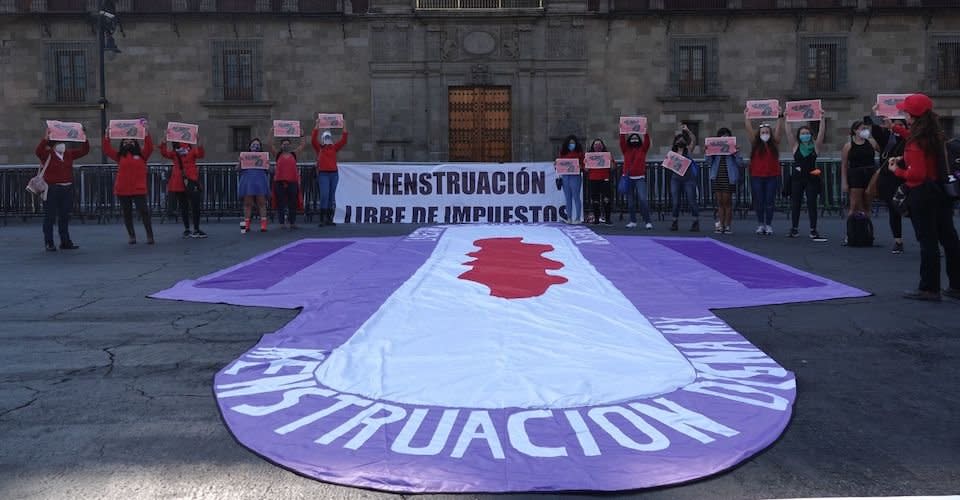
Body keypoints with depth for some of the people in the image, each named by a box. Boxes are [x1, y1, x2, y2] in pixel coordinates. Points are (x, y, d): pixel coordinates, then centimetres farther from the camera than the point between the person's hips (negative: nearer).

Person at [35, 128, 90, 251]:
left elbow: (84, 150, 9)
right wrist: (46, 138, -33)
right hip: (52, 189, -5)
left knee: (65, 217, 11)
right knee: (50, 217, 1)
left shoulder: (69, 154, 10)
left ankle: (65, 242, 19)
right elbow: (38, 151, -25)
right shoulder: (48, 154, -4)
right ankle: (49, 243, 7)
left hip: (67, 189, 5)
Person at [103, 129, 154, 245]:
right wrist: (107, 136, -4)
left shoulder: (141, 155, 5)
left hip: (138, 190, -3)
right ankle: (131, 236, 16)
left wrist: (147, 134, -14)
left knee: (144, 212, -5)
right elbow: (107, 150, 4)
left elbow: (150, 148, -8)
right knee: (127, 214, 7)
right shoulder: (119, 156, 10)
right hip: (122, 191, 3)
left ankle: (150, 235, 1)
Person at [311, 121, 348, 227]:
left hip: (334, 174, 4)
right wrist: (317, 125, -11)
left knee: (332, 197, 6)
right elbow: (313, 140, -8)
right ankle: (322, 219, -12)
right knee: (324, 195, -13)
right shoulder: (319, 147, 7)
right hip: (323, 174, -4)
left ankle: (329, 219, 11)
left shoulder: (334, 148, 13)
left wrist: (344, 127, -1)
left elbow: (343, 141, 4)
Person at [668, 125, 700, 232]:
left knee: (691, 201, -3)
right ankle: (675, 222, 9)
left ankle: (696, 222, 4)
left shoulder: (688, 150, 3)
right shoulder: (672, 151, 11)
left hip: (688, 178, -3)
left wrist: (687, 130, -17)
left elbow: (694, 140, -12)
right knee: (675, 202, 2)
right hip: (676, 179, 3)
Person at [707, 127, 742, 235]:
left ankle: (728, 226, 7)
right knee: (720, 202, 6)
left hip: (729, 178, -2)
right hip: (716, 178, 3)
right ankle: (720, 225, 10)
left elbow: (740, 164, -3)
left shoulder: (733, 148, 1)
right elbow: (709, 162, 4)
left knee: (727, 202, 1)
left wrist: (737, 154, -18)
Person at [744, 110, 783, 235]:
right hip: (757, 177, 0)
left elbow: (778, 129, -4)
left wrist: (780, 116, -12)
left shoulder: (774, 143, 6)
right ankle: (760, 224, 14)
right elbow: (749, 129, -2)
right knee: (759, 202, 3)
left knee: (770, 202, 2)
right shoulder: (756, 143, 6)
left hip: (772, 177, 0)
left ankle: (769, 225, 9)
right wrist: (746, 117, -8)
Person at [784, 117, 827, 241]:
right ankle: (794, 229, 16)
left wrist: (822, 119, -12)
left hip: (812, 178, -1)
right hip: (797, 179, 1)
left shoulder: (815, 146, 4)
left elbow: (821, 133, -6)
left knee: (812, 204, -1)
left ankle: (813, 230, 3)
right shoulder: (795, 146, 5)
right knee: (795, 204, 5)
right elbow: (788, 133, -1)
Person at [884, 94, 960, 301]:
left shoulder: (914, 144, -18)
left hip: (922, 194, -8)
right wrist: (895, 128, 34)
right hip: (941, 191, 8)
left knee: (927, 242, -2)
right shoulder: (935, 134, 6)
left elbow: (917, 174, -24)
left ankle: (929, 288, 4)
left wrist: (896, 170, -9)